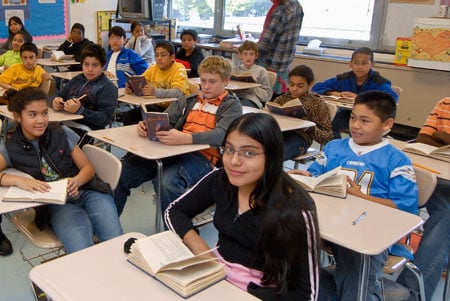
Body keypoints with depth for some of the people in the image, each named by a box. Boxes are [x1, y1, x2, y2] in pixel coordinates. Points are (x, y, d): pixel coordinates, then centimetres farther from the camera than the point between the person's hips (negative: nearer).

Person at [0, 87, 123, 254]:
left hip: (89, 192, 1)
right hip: (57, 205, -1)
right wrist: (17, 180, -24)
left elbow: (88, 168, 8)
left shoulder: (62, 134, 6)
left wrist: (76, 181, -14)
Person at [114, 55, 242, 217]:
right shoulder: (189, 100, 25)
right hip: (174, 151, 5)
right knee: (123, 169, -16)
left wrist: (185, 138, -30)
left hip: (202, 156, -5)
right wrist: (147, 126, -7)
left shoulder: (232, 106, 7)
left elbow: (222, 135, -13)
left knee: (168, 181, -37)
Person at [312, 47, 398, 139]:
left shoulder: (378, 82, -13)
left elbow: (393, 97, -32)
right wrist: (334, 93, -18)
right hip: (347, 114, 3)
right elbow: (317, 87, 2)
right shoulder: (344, 79, -2)